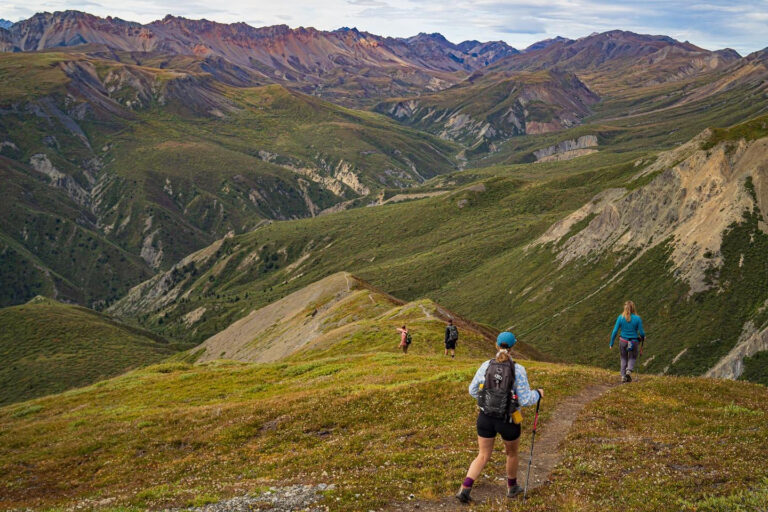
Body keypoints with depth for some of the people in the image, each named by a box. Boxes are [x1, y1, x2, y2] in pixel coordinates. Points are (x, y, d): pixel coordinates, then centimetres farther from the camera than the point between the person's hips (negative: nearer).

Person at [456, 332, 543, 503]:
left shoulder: (486, 366, -8)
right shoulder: (518, 370, -19)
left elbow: (473, 390, 4)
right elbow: (526, 400, -15)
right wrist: (538, 394, 7)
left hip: (486, 418, 2)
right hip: (508, 421, -2)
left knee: (483, 457, 16)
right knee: (512, 453, 27)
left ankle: (464, 489, 0)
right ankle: (512, 487, 46)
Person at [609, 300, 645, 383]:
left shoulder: (621, 317, -7)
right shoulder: (637, 318, -10)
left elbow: (615, 331, -7)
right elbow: (641, 332, -7)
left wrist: (611, 343, 2)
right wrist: (643, 338, 17)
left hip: (623, 341, 1)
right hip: (634, 342, -1)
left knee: (624, 359, 20)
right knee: (632, 358, 19)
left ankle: (623, 376, 14)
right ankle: (629, 370, -8)